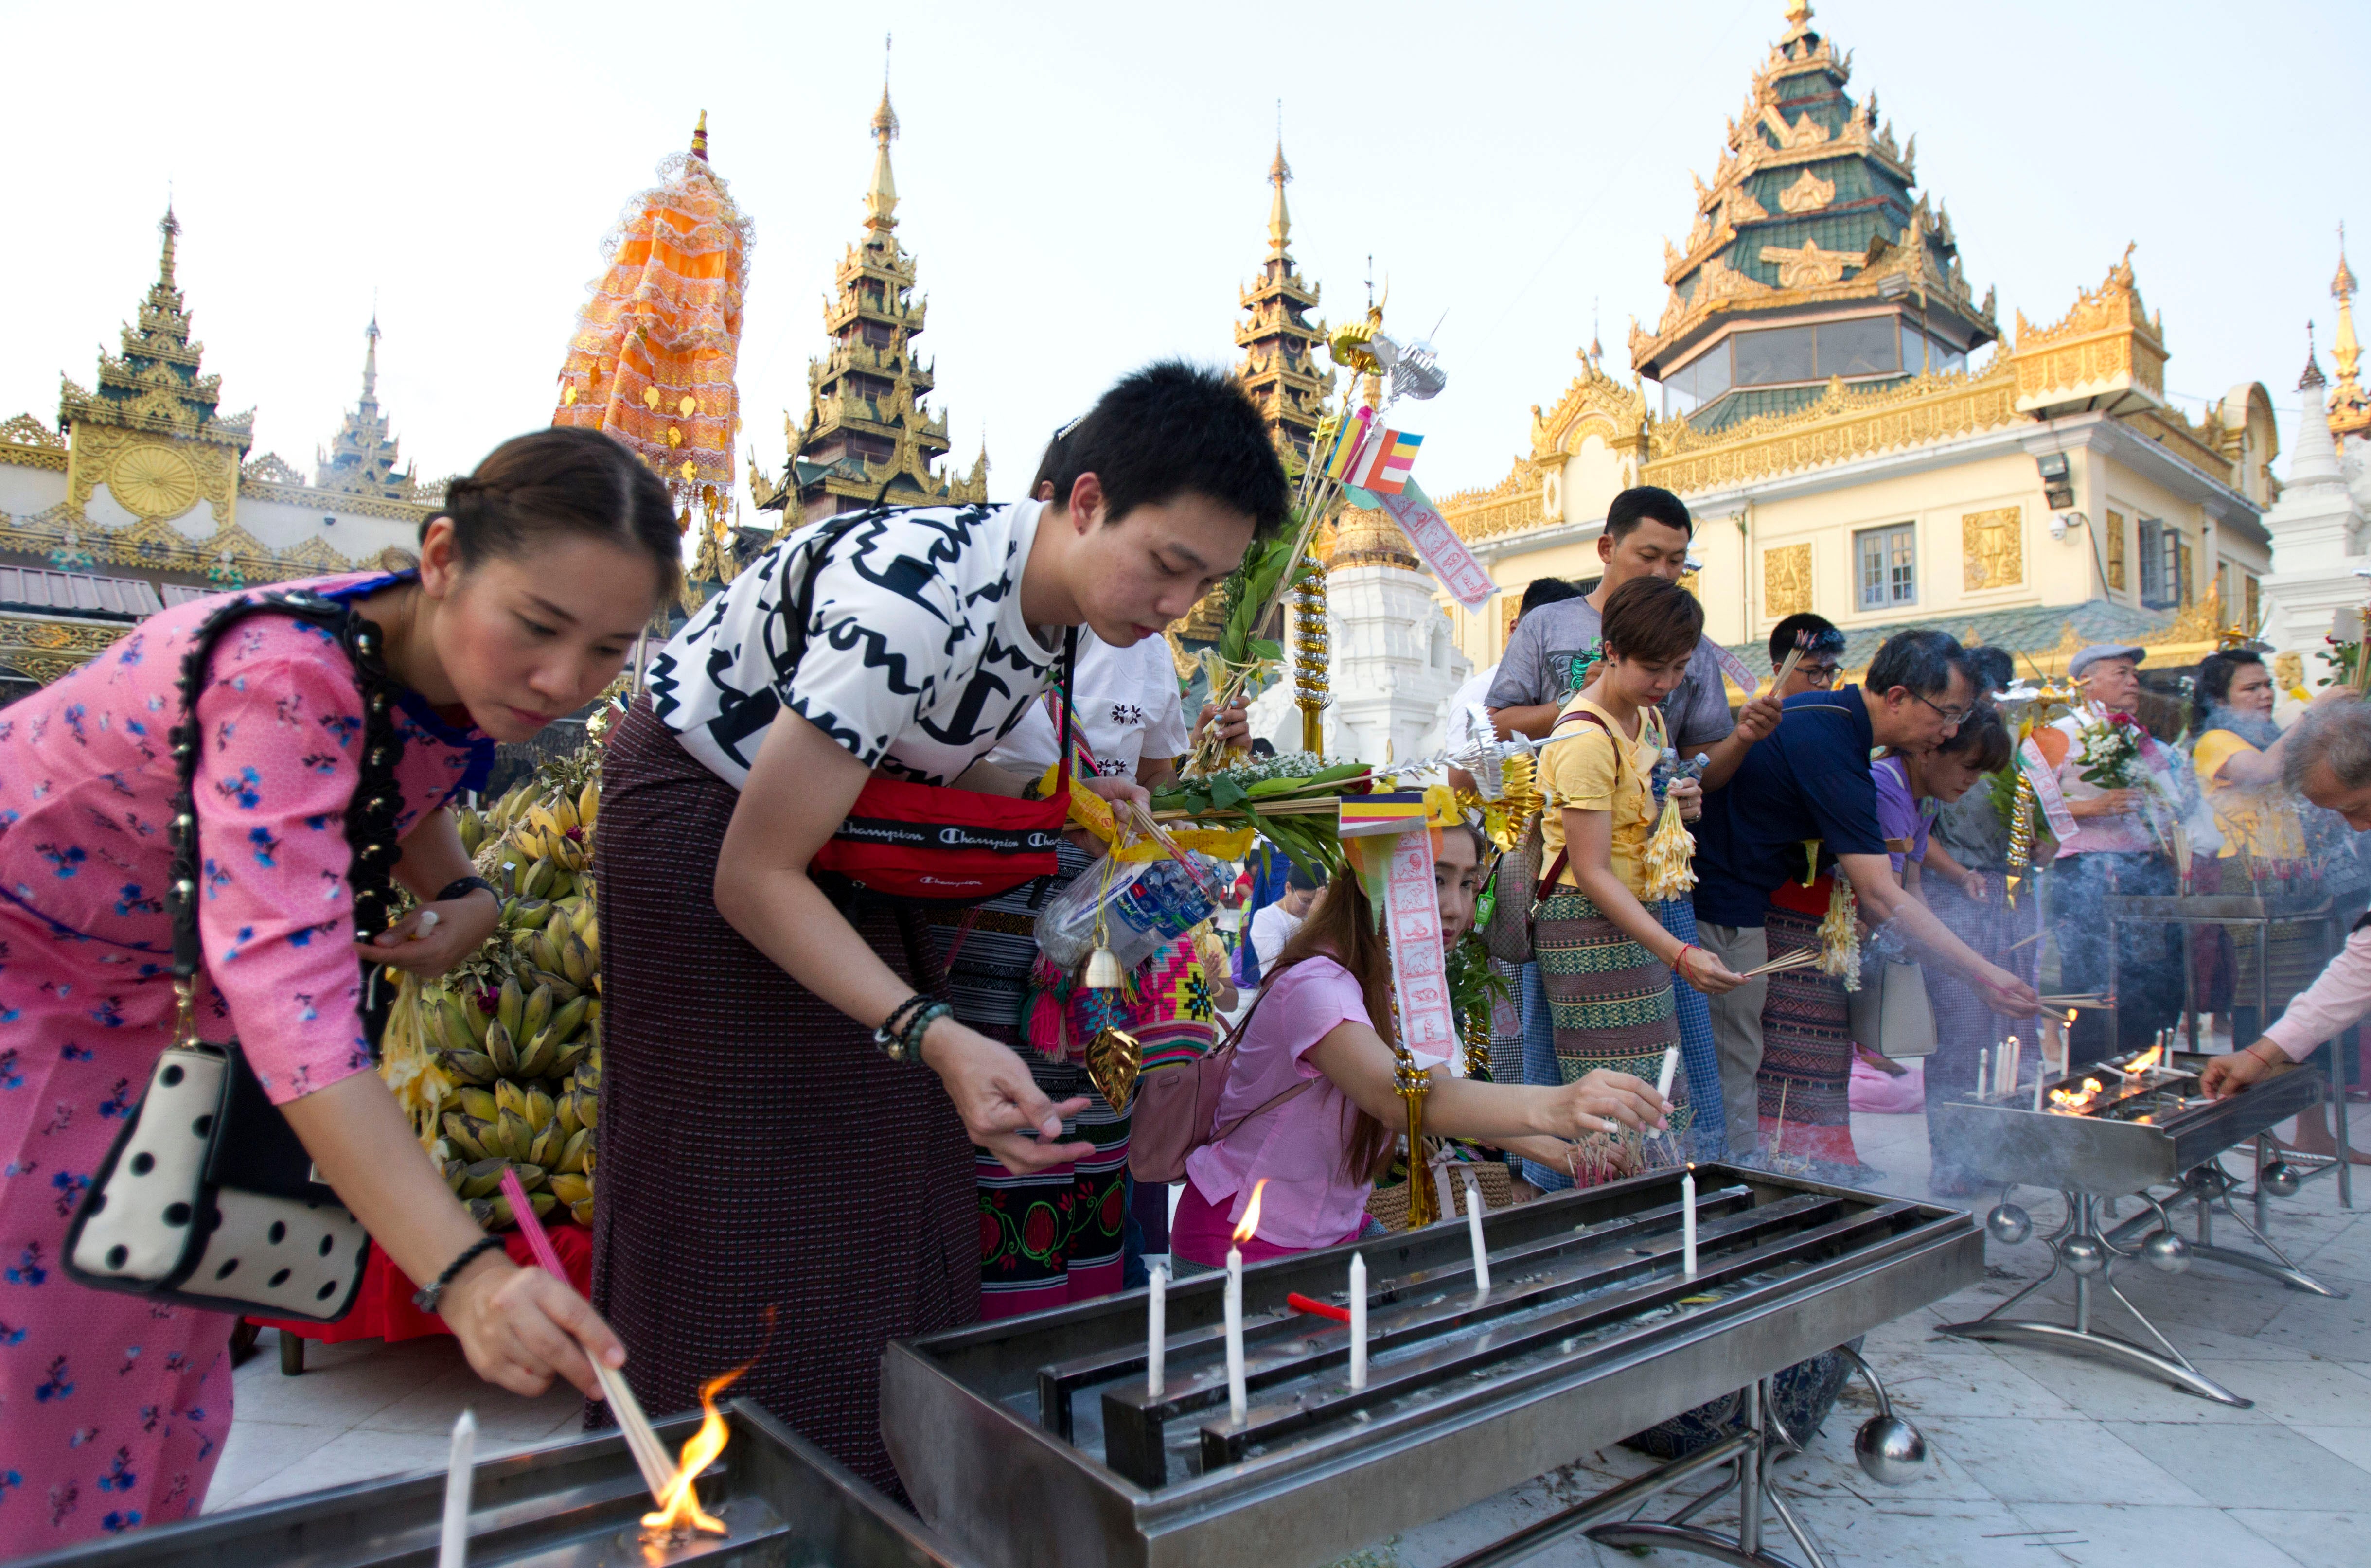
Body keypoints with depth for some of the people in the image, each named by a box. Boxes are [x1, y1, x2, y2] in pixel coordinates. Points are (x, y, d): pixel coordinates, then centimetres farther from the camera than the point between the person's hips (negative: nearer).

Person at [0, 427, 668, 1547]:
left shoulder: (464, 672, -16)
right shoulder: (287, 679, -39)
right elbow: (292, 990, -49)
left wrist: (459, 893, -15)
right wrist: (464, 1274, -57)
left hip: (162, 982, 6)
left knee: (161, 1336, 11)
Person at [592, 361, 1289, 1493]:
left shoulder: (1051, 605, -9)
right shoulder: (907, 600, -35)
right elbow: (753, 874, -32)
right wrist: (935, 1036, -42)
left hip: (819, 812, 8)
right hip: (700, 814, -7)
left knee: (897, 1164, 7)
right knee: (739, 1198, -6)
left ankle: (888, 1499, 22)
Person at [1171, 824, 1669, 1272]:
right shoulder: (1315, 984, -28)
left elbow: (1442, 1093, 5)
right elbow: (1394, 1096, -44)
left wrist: (1566, 1155, -9)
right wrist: (1549, 1107, -58)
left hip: (1339, 1234, 8)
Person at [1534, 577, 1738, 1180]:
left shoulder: (1647, 717, 12)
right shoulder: (1586, 739, -16)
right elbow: (1591, 871, -20)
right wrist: (1678, 954, -26)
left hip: (1636, 916, 9)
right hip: (1588, 926, -9)